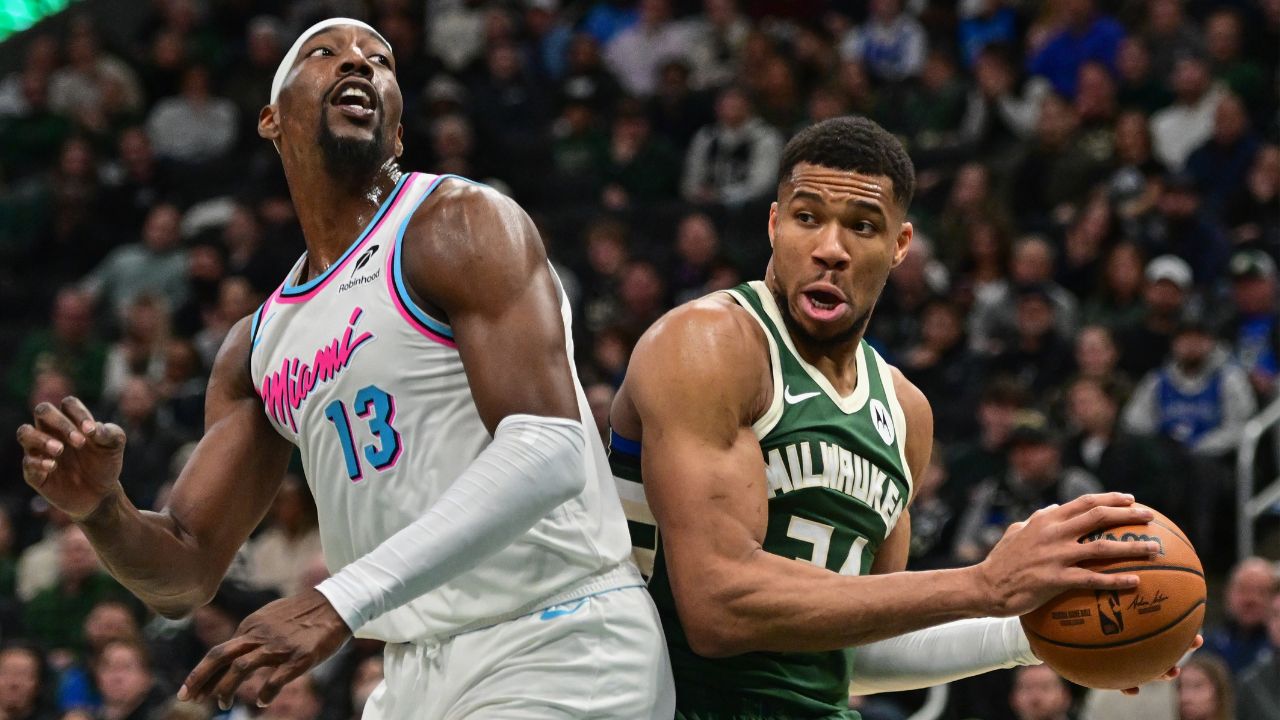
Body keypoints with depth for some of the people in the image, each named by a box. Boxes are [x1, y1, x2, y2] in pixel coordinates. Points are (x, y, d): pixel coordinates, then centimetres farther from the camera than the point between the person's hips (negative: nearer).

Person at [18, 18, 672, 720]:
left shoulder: (462, 224, -7)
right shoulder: (257, 349, 15)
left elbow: (549, 451, -20)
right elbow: (184, 576, 16)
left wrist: (339, 604, -27)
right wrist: (102, 510, -9)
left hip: (560, 651, -7)